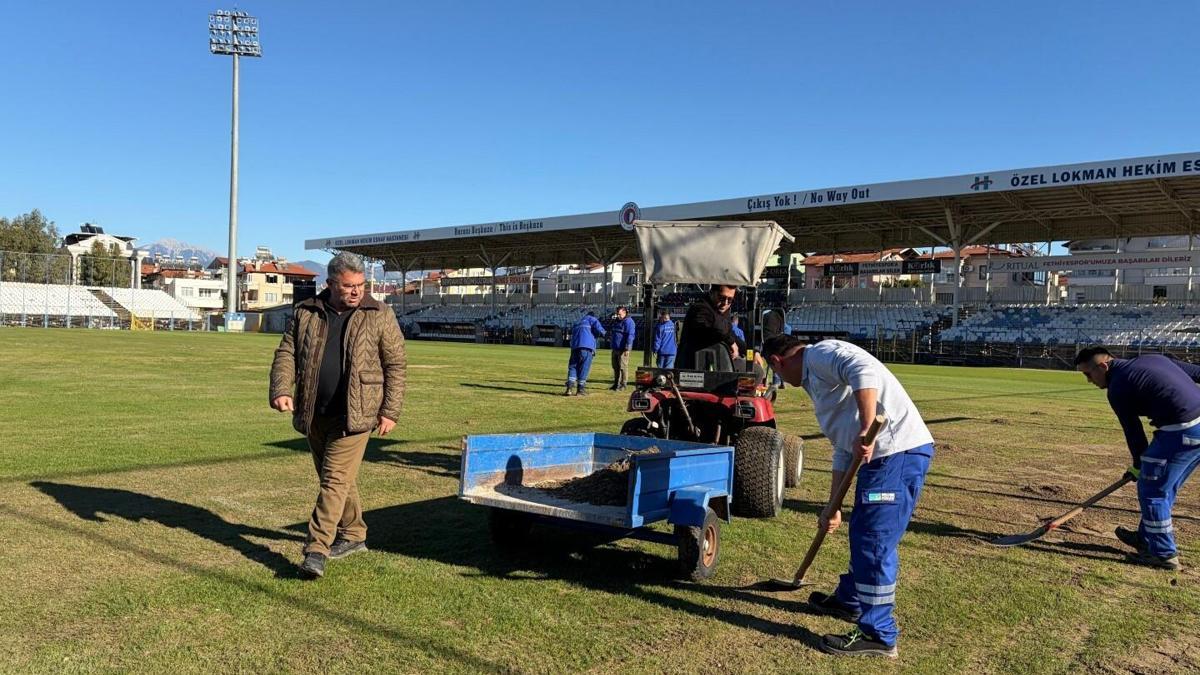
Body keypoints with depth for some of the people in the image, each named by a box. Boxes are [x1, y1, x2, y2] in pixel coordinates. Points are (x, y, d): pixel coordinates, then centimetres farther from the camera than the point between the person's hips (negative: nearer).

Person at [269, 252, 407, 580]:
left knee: (336, 479, -9)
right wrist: (281, 389, -12)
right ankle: (353, 535, 31)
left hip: (353, 414, -4)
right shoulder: (306, 313, 5)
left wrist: (390, 411, -7)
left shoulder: (379, 316, -4)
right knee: (336, 478, 15)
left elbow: (395, 366, -2)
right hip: (314, 414, 5)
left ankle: (317, 548, -6)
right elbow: (287, 353, 5)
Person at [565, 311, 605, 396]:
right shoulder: (591, 319, 14)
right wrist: (602, 333, 21)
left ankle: (570, 388, -8)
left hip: (574, 346, 5)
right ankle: (581, 389, -1)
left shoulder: (577, 323, 33)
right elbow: (599, 329, -2)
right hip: (587, 346, -5)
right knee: (584, 367, -1)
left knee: (572, 366, 6)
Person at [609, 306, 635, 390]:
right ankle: (616, 383, 22)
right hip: (615, 348, 9)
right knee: (615, 367, 13)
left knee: (623, 367, -5)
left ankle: (622, 385, 0)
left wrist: (627, 348, -23)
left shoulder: (628, 322, -12)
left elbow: (630, 335, -19)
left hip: (623, 349, -9)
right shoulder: (618, 321, 18)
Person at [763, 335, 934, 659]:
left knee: (874, 542, -4)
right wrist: (833, 507, 28)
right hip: (881, 454, 11)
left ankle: (878, 635, 7)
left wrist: (865, 432, -28)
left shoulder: (821, 353, -3)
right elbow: (843, 452, 28)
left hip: (898, 451, -11)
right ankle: (850, 599, 43)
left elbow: (865, 371, -26)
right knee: (861, 532, 23)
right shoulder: (817, 380, 26)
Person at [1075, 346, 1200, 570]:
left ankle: (1164, 554, 11)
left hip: (1182, 433, -9)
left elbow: (1133, 431, -1)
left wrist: (1139, 465, 13)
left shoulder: (1117, 388, -6)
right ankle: (1147, 537, 36)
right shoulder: (1153, 358, 16)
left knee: (1152, 489, 4)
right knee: (1164, 488, 22)